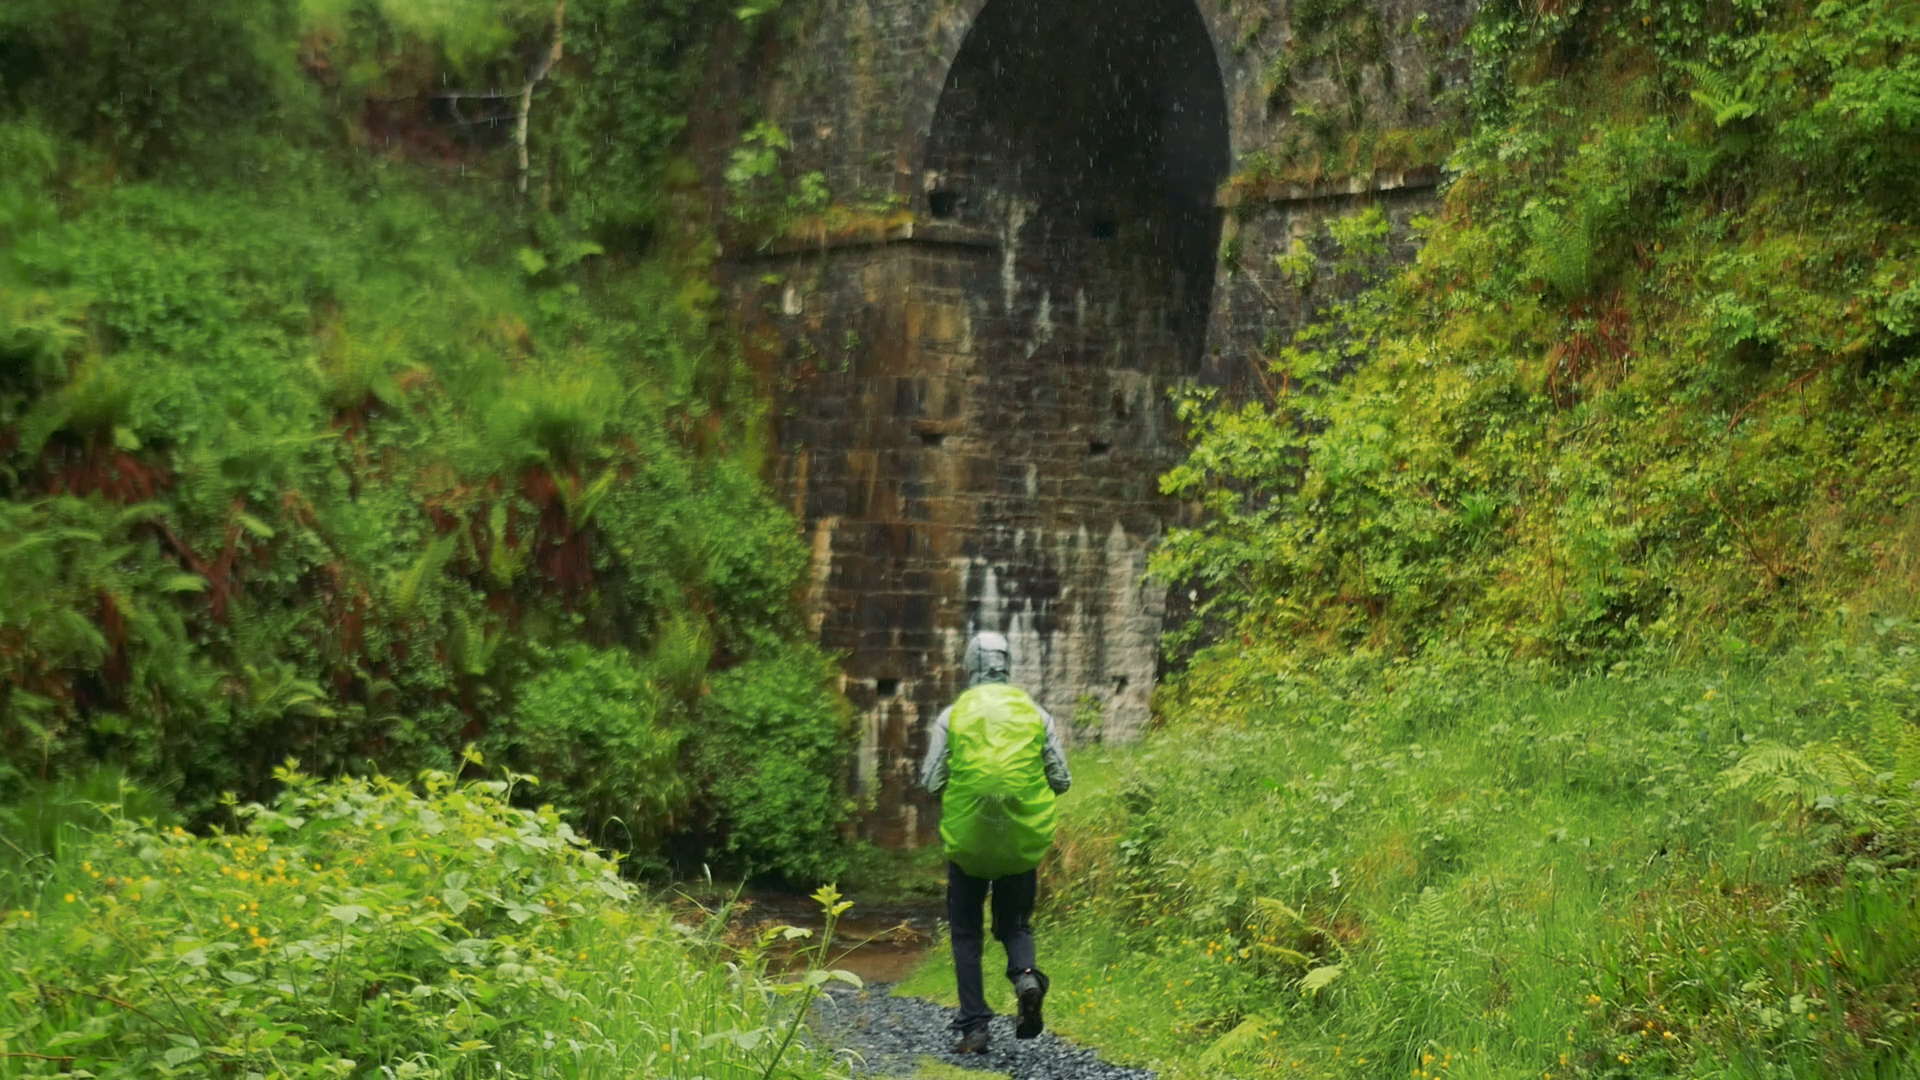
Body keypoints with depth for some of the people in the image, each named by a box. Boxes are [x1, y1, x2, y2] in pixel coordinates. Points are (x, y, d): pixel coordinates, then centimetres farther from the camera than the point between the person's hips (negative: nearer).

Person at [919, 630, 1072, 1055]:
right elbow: (1062, 780, 3)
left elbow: (930, 782, -5)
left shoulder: (953, 716, -4)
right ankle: (1025, 974, -14)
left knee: (966, 934, 11)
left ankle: (974, 1028, 4)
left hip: (967, 840, -1)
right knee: (1014, 923, 18)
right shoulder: (1036, 715, 2)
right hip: (1023, 842, 2)